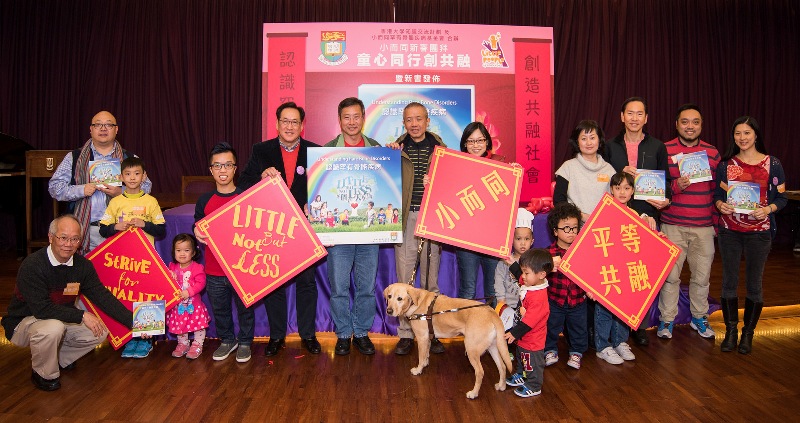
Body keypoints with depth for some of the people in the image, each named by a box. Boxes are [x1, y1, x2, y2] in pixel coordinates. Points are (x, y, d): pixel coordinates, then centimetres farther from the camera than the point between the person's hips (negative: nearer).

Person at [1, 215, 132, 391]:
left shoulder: (83, 265, -8)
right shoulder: (32, 265, -26)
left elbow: (102, 296, -9)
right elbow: (41, 308, -31)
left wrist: (132, 320, -18)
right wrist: (82, 315, -31)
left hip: (62, 319, 6)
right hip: (24, 322, -6)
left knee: (100, 332, -10)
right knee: (53, 328, -36)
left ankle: (60, 358, 15)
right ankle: (44, 374, -6)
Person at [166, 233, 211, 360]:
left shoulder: (197, 268, -13)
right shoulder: (172, 267, 2)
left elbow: (201, 283, -21)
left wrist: (188, 292, -30)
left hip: (193, 304, -4)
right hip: (177, 304, 4)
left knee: (199, 325, 4)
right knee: (179, 325, 17)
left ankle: (197, 345, 20)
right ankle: (183, 344, 34)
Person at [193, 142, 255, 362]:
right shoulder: (205, 200, 2)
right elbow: (198, 225, 14)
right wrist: (196, 231, -8)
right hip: (214, 269, 3)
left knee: (245, 307, 12)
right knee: (219, 309, 16)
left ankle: (245, 342, 32)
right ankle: (227, 340, 37)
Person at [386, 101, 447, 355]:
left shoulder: (439, 148, 7)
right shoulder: (397, 149, 7)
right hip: (405, 218, 0)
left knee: (431, 280, 8)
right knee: (404, 280, 3)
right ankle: (405, 334, 14)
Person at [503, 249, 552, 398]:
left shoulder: (538, 298, -35)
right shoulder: (528, 283, -9)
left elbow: (528, 321, -32)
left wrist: (514, 333, -25)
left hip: (533, 339, -9)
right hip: (523, 336, 9)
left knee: (533, 363, 13)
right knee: (521, 357, 30)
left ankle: (534, 387, 33)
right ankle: (521, 376, 52)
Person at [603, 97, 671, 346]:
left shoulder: (657, 147, 9)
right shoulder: (611, 146, 9)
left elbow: (666, 180, 10)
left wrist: (665, 199, -9)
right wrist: (621, 173, -10)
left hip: (647, 216, 0)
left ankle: (641, 326, 15)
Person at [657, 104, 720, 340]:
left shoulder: (712, 153, 10)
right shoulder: (665, 150, -1)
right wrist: (676, 186, -19)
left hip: (704, 226, 3)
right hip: (673, 225, -3)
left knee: (702, 276, 9)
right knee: (670, 275, 1)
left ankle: (699, 317, 28)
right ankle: (667, 319, 16)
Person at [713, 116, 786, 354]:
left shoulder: (772, 164, 0)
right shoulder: (726, 164, 4)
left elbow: (781, 198, 1)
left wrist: (768, 209, -18)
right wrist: (720, 204, -12)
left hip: (759, 232, -1)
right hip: (730, 231, 1)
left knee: (754, 283, 6)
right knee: (729, 281, 6)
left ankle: (748, 333, 20)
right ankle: (730, 330, 19)